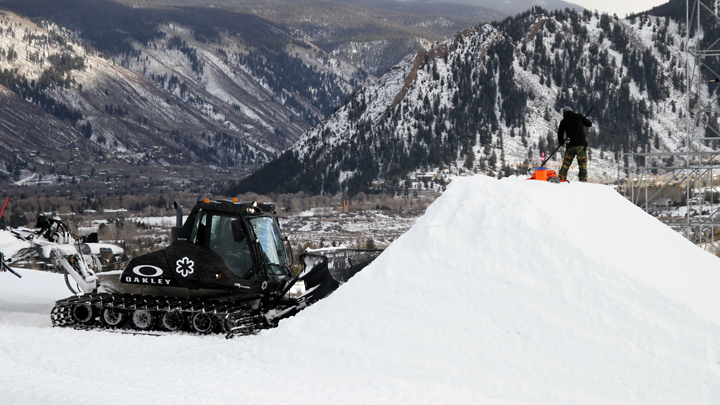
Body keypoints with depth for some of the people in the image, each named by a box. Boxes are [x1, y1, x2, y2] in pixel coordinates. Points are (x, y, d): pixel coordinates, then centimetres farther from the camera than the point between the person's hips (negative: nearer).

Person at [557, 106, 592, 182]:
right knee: (582, 163, -1)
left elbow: (560, 133, 13)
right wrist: (583, 120, 33)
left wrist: (561, 142, 31)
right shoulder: (579, 116, 7)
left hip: (570, 145, 1)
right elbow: (589, 124, 14)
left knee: (566, 163, 10)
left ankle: (561, 178, 4)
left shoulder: (563, 121, 9)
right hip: (581, 143, -1)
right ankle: (583, 179, -11)